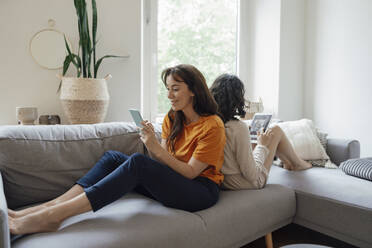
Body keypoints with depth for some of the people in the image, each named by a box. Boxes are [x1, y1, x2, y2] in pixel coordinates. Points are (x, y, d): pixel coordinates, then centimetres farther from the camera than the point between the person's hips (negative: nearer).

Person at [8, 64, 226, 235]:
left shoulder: (212, 126, -11)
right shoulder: (172, 119, 10)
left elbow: (191, 172, -13)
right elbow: (163, 162, 6)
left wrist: (157, 148, -20)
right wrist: (151, 145, -14)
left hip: (202, 190, -7)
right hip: (173, 183, 7)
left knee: (137, 162, -31)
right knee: (112, 157, -8)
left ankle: (52, 216, -35)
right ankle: (51, 206, -21)